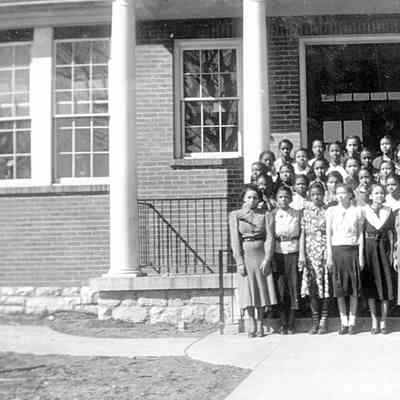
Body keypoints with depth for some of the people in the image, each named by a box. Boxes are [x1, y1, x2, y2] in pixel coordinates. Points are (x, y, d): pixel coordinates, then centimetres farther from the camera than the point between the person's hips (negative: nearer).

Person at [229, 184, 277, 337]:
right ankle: (251, 322, 3)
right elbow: (235, 240, -2)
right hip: (245, 255, -1)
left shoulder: (265, 215, 8)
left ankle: (260, 323, 10)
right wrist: (239, 262, -10)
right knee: (247, 290, -6)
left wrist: (267, 259, -10)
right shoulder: (235, 215, 4)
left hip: (261, 255, 1)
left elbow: (269, 237, 1)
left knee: (262, 289, 1)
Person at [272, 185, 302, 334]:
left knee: (294, 287, -2)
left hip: (293, 253, 0)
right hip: (278, 254, 0)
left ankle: (291, 323, 7)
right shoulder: (272, 214, 5)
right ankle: (283, 324, 6)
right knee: (281, 289, -2)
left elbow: (301, 235, 6)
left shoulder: (297, 214, 6)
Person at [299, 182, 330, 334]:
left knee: (325, 286, -2)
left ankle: (323, 321, 6)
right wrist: (302, 254, -2)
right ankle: (315, 322, 8)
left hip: (325, 252, -1)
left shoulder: (327, 211, 3)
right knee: (312, 287, 1)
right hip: (310, 252, 1)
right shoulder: (306, 211, 7)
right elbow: (303, 234, 6)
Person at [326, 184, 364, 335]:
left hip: (353, 250, 0)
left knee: (354, 288, 2)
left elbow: (360, 234, 4)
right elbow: (328, 234, 4)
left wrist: (361, 255, -2)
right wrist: (329, 256, -3)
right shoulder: (331, 211, 5)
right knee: (339, 288, 1)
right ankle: (344, 322, 10)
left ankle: (352, 322, 11)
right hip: (336, 250, 0)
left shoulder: (357, 211, 4)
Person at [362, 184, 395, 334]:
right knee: (371, 286, 1)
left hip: (383, 249, 2)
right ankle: (374, 322, 8)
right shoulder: (364, 211, -2)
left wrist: (391, 252, 0)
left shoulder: (388, 211, 4)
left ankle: (383, 322, 7)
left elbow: (390, 233, 6)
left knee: (386, 284, 0)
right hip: (369, 249, -2)